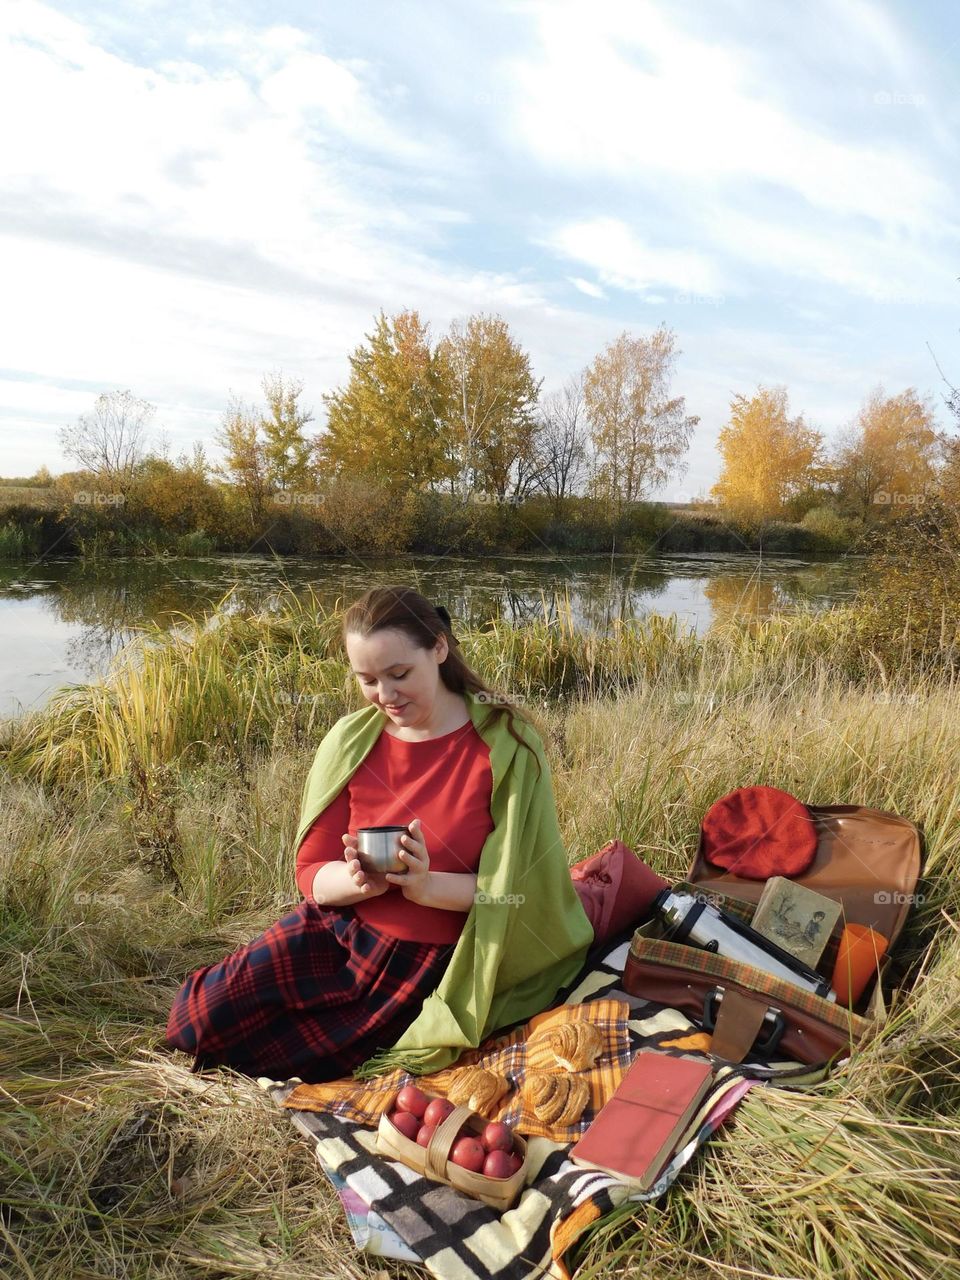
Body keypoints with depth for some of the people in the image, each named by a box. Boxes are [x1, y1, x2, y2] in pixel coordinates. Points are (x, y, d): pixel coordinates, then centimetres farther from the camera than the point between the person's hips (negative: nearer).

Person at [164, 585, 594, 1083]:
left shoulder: (505, 743, -15)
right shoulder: (351, 740, -6)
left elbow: (520, 883, -14)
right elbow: (313, 872, -2)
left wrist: (429, 886, -30)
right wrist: (357, 881, -26)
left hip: (429, 960, -3)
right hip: (338, 928, 3)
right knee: (196, 1020, -8)